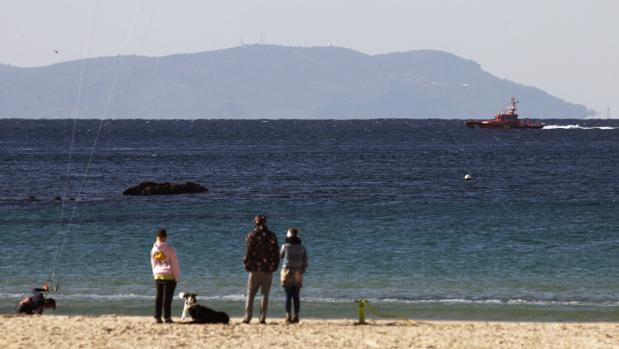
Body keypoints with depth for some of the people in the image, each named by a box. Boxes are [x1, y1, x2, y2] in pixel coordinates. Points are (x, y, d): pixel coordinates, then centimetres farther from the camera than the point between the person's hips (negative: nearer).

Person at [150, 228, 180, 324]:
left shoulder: (153, 249, 3)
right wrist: (176, 277, 2)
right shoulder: (169, 249, -11)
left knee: (158, 297, 8)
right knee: (167, 298, -2)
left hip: (157, 276, 4)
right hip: (169, 276, -4)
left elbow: (153, 264, 12)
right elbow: (174, 264, -7)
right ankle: (167, 317, -1)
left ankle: (157, 317, 8)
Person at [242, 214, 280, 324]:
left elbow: (248, 252, -6)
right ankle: (263, 318, 1)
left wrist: (247, 265, 4)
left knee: (250, 294, 3)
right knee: (265, 294, 6)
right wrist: (275, 266, 11)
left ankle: (247, 317, -4)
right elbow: (276, 253, 4)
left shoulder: (252, 235, -4)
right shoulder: (272, 236, 3)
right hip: (268, 270, 2)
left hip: (255, 269, -2)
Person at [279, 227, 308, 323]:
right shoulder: (301, 247, 3)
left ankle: (288, 316, -6)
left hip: (287, 271, -3)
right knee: (296, 296, 7)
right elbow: (305, 261, 4)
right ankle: (296, 316, 5)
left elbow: (280, 256, 10)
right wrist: (302, 270, 13)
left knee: (288, 296, -2)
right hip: (298, 273, 3)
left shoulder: (285, 246, -6)